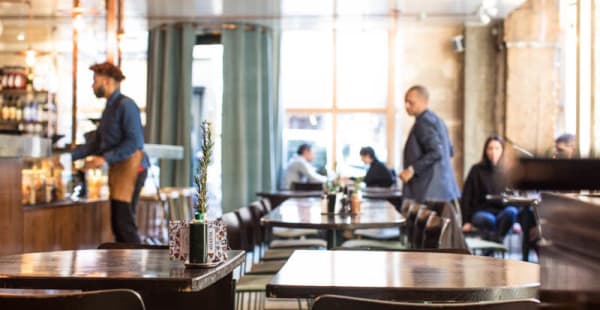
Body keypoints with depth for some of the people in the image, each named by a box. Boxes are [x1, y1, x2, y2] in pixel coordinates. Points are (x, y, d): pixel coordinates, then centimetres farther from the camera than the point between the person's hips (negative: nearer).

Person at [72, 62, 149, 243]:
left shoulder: (126, 105, -10)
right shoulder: (109, 107, 18)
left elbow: (135, 142, -19)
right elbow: (96, 143, 20)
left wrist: (105, 158, -20)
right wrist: (70, 156, 13)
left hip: (130, 166, -9)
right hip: (117, 169, 9)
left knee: (125, 223, -12)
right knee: (117, 224, 9)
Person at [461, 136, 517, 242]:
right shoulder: (477, 170, 5)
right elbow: (466, 196, 2)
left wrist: (515, 222, 0)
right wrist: (466, 221, -6)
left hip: (501, 212, 3)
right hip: (481, 212, -3)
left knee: (511, 211, -33)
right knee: (489, 219, -38)